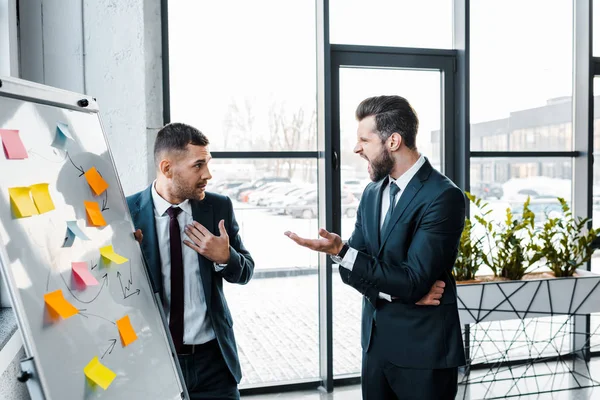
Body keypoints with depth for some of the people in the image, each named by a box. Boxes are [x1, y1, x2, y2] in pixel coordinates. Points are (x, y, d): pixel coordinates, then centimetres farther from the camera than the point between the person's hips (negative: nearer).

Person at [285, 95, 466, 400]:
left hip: (422, 350, -6)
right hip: (376, 343, 6)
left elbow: (414, 282, -22)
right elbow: (351, 268, 3)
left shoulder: (443, 196, -17)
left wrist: (340, 251, -24)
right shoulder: (372, 192, 5)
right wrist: (393, 289, -15)